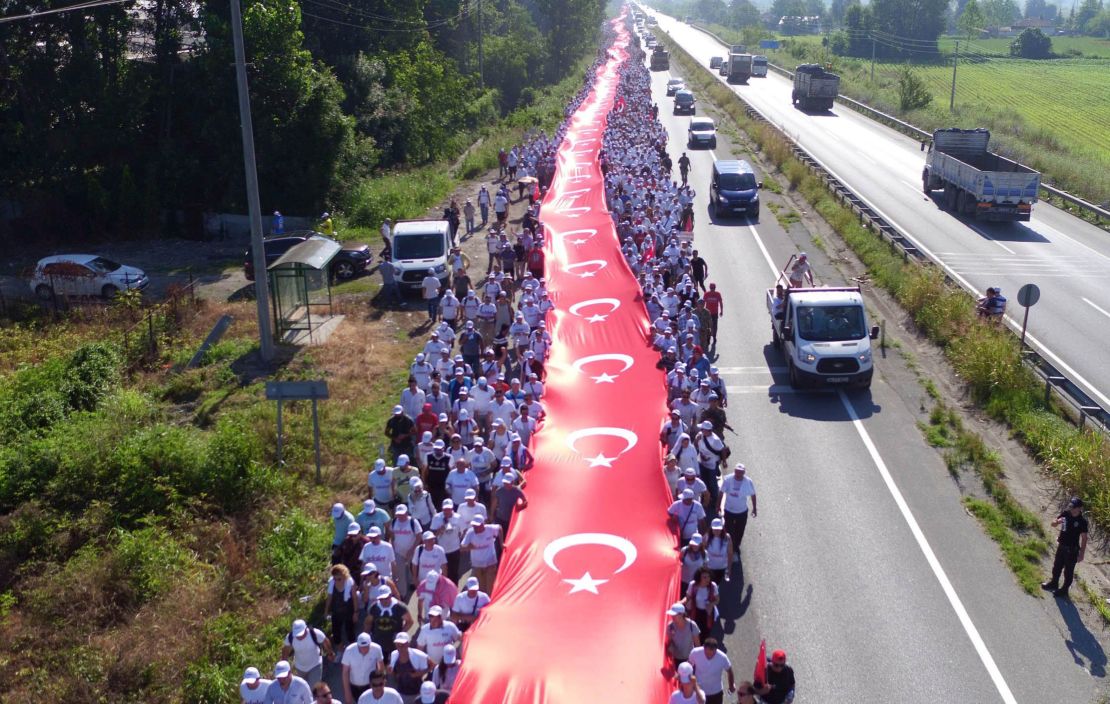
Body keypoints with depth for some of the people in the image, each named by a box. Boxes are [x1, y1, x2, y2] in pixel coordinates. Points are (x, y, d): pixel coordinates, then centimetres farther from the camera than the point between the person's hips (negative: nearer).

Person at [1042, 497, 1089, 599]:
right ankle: (1054, 583, 42)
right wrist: (1057, 521, -24)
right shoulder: (1065, 513, -7)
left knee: (1068, 571, 10)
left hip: (1072, 549, -6)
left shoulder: (1082, 521, -20)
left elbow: (1084, 538, -15)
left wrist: (1082, 554, -14)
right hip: (1061, 546, 6)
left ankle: (1064, 590, 25)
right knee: (1057, 566, 22)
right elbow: (1053, 524, 1)